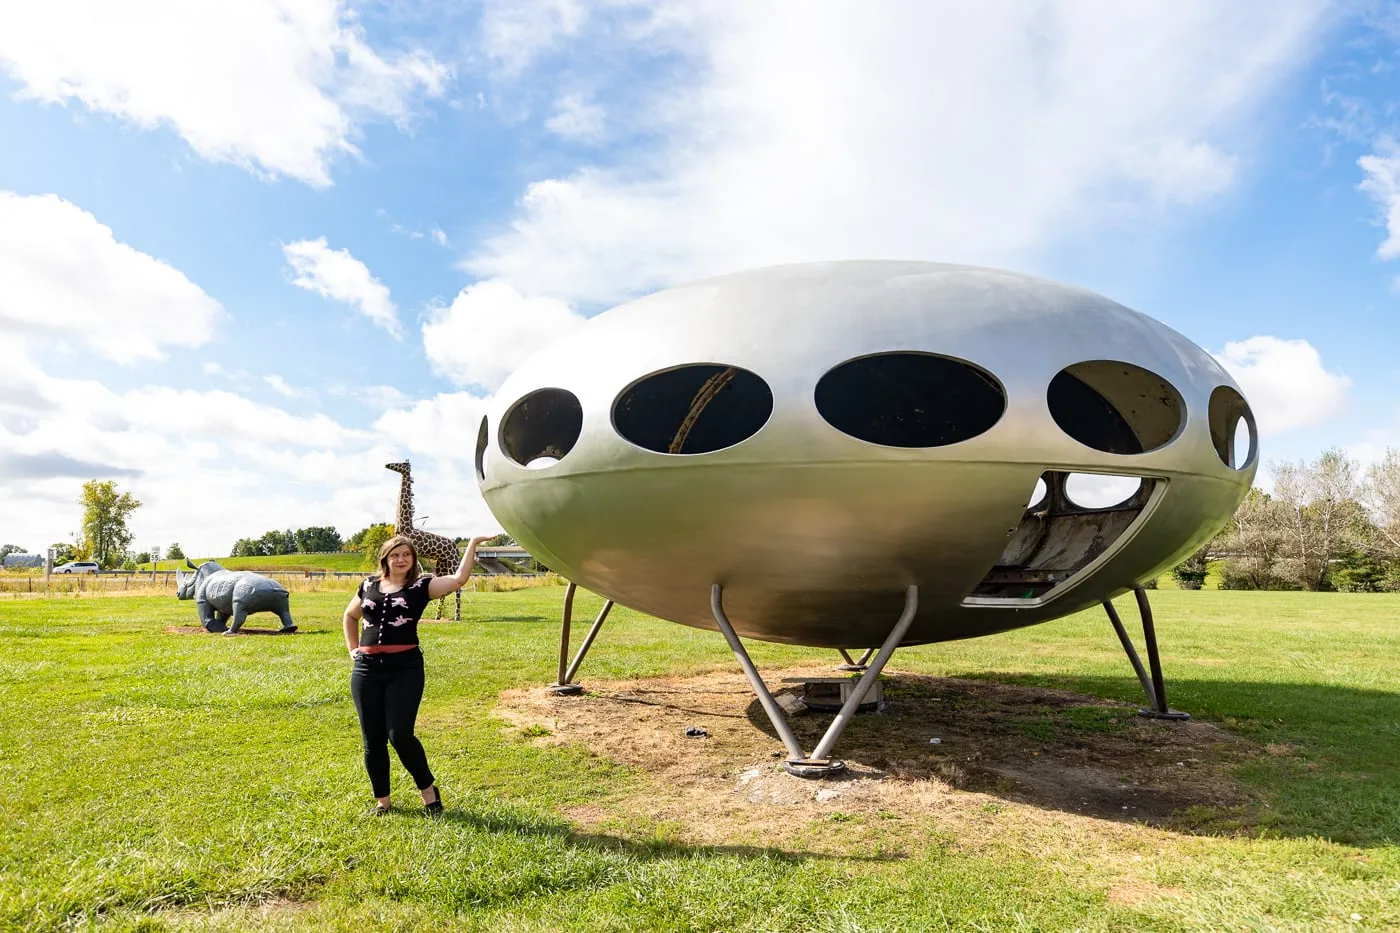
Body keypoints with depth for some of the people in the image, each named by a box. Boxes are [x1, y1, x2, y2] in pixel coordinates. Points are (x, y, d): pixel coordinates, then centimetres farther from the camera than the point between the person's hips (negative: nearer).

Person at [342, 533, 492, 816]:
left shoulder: (421, 587, 0)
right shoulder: (369, 586, 10)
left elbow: (459, 579, -15)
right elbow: (350, 616, 28)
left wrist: (472, 544, -17)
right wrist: (353, 649, 16)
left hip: (405, 668, -3)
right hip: (367, 669, 4)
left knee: (400, 735, -10)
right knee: (373, 740, 8)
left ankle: (428, 788, 12)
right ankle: (382, 800, 25)